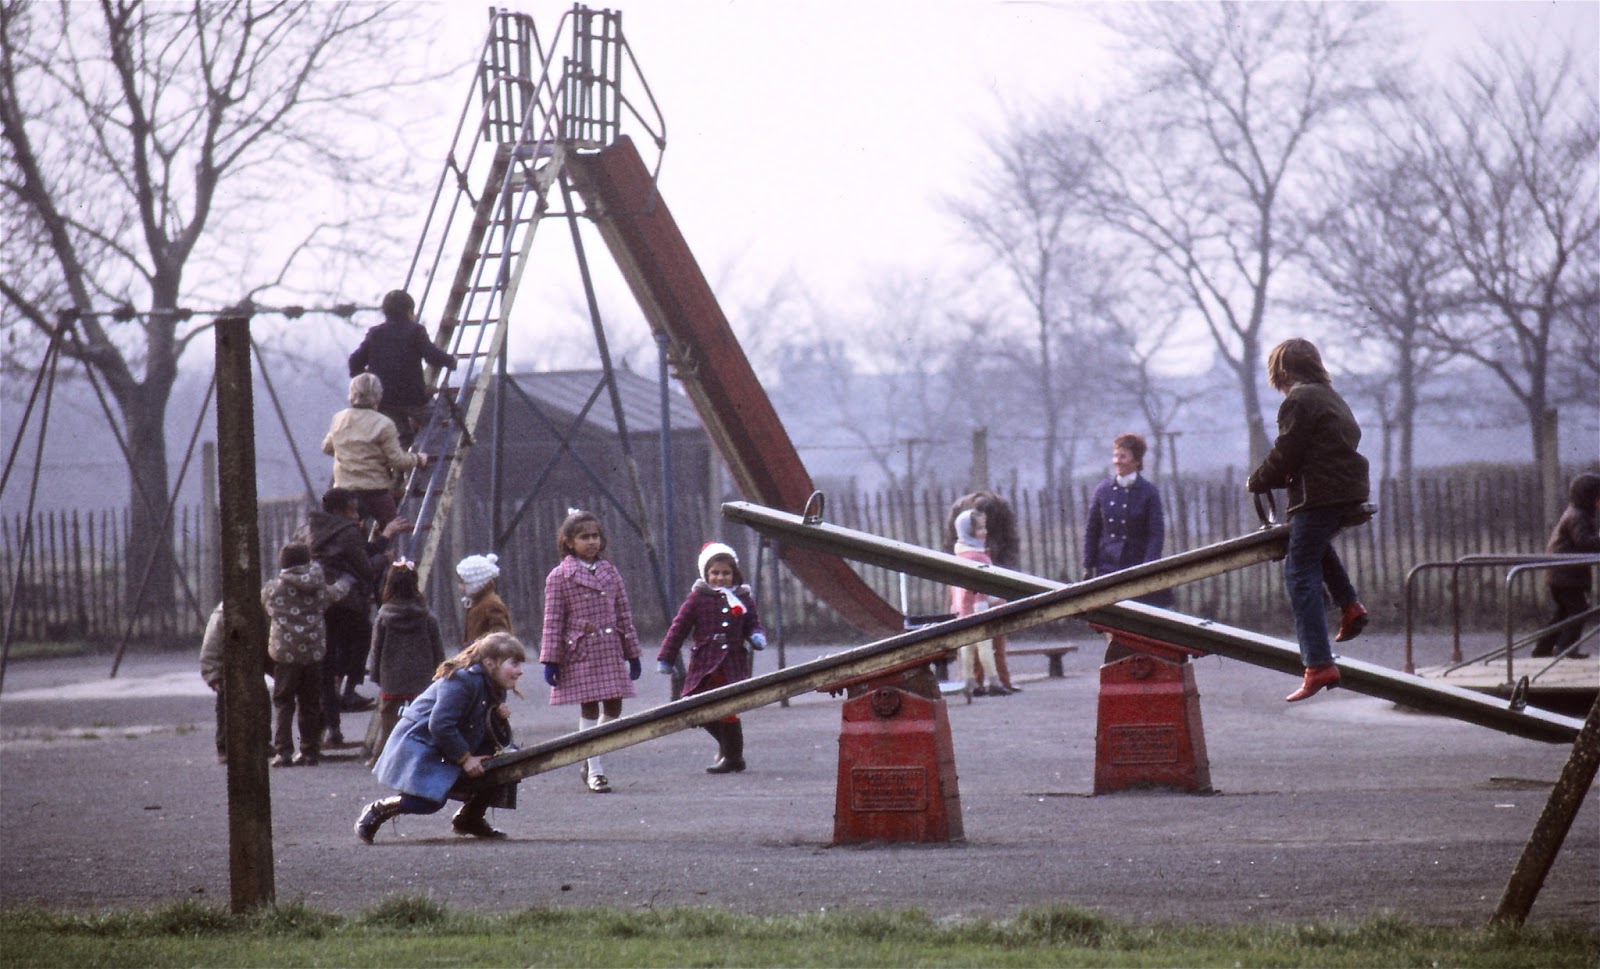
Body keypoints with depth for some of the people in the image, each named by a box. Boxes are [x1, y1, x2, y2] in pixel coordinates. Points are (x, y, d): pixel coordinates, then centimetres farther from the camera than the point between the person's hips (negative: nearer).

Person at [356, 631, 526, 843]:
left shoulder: (495, 688, 5)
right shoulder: (463, 681, -25)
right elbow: (439, 725, -30)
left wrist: (499, 717, -9)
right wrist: (465, 758, -23)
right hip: (420, 745, -9)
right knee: (427, 801, -27)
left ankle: (470, 818, 14)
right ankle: (375, 812, 1)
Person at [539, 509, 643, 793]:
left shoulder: (610, 572, 10)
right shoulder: (559, 577, -2)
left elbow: (624, 614, 13)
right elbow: (553, 621, -4)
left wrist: (632, 653, 12)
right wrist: (550, 660, -8)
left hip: (611, 650, 4)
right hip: (579, 653, -4)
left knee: (614, 707, 3)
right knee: (589, 709, -3)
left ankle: (590, 758, 22)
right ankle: (594, 770, 3)